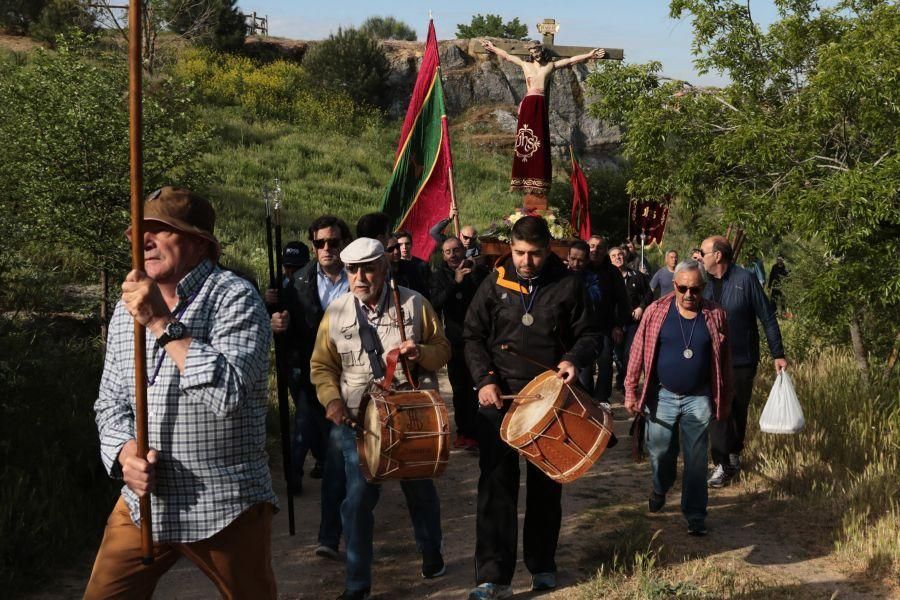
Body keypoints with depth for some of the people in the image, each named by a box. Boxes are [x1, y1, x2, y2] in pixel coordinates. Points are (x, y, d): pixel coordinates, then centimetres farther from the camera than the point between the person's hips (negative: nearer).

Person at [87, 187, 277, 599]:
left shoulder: (234, 297, -11)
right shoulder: (128, 308, 9)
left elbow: (230, 393, -24)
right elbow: (110, 401, 13)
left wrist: (164, 324, -22)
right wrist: (124, 451, -7)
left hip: (225, 507, -5)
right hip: (142, 502, 5)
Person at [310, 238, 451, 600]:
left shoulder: (415, 304, -3)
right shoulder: (336, 312, 0)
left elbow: (443, 350, 4)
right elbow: (322, 366, 5)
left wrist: (422, 352, -17)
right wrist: (332, 399, -11)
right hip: (357, 419, 0)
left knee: (420, 490, 17)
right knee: (358, 498, -3)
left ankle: (431, 553, 43)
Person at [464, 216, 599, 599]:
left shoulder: (567, 285, -1)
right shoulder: (496, 283, 0)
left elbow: (588, 334, 6)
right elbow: (473, 335, 3)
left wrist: (574, 359, -15)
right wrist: (484, 380, -10)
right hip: (500, 397, 0)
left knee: (546, 485, 12)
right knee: (496, 485, -4)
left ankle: (543, 566, 28)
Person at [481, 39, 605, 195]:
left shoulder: (551, 66, 13)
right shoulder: (525, 64, 16)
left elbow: (571, 60, 17)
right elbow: (507, 56, 26)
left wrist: (589, 55, 15)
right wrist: (492, 47, 33)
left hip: (540, 104, -1)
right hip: (528, 104, 1)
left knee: (539, 141, -5)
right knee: (524, 141, -5)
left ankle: (537, 180, -7)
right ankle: (524, 178, -5)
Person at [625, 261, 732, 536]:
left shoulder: (715, 316, -2)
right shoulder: (656, 311, -4)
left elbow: (724, 361, 3)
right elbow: (638, 351, -1)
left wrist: (724, 401, 5)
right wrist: (631, 391, -2)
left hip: (698, 400, 0)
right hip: (662, 397, 1)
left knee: (696, 461, 3)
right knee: (660, 453, 13)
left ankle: (695, 516, 15)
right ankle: (660, 490, 44)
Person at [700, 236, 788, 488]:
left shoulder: (745, 279, -12)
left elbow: (767, 318, -7)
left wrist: (778, 354, -7)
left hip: (742, 360, -3)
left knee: (738, 411, 11)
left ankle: (734, 454, 30)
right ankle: (723, 465, 7)